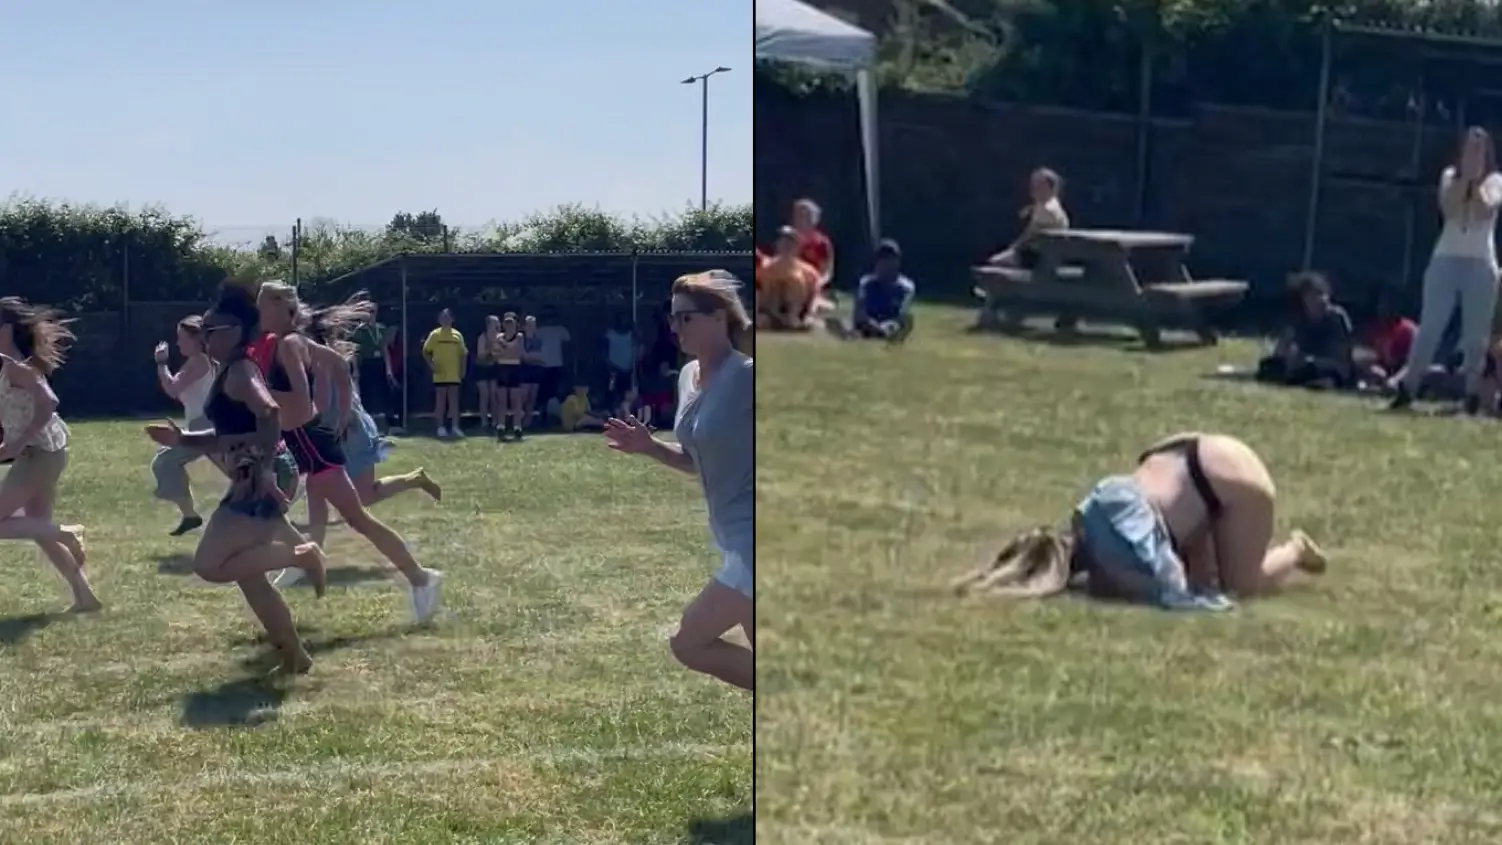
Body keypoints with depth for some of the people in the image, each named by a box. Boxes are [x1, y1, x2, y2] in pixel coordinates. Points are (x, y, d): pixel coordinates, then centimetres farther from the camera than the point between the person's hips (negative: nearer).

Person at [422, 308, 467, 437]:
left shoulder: (457, 335, 6)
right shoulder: (434, 334, -1)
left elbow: (463, 354, 11)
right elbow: (426, 351, 2)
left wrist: (462, 369, 3)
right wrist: (431, 364, -10)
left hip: (454, 374, 2)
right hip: (440, 375, -2)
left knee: (454, 401, 4)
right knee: (440, 401, 3)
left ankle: (455, 426, 6)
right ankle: (441, 427, 8)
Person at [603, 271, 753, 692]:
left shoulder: (746, 376, -19)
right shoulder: (688, 376, 8)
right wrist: (650, 446, 4)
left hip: (750, 537, -9)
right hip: (736, 536, 9)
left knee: (688, 643, -5)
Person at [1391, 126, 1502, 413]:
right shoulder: (1450, 175, 7)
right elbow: (1448, 208, -11)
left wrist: (1477, 179, -12)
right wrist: (1466, 176, -13)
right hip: (1446, 260, 1)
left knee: (1476, 334, 2)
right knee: (1430, 327, -4)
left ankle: (1472, 394, 7)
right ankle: (1407, 388, -6)